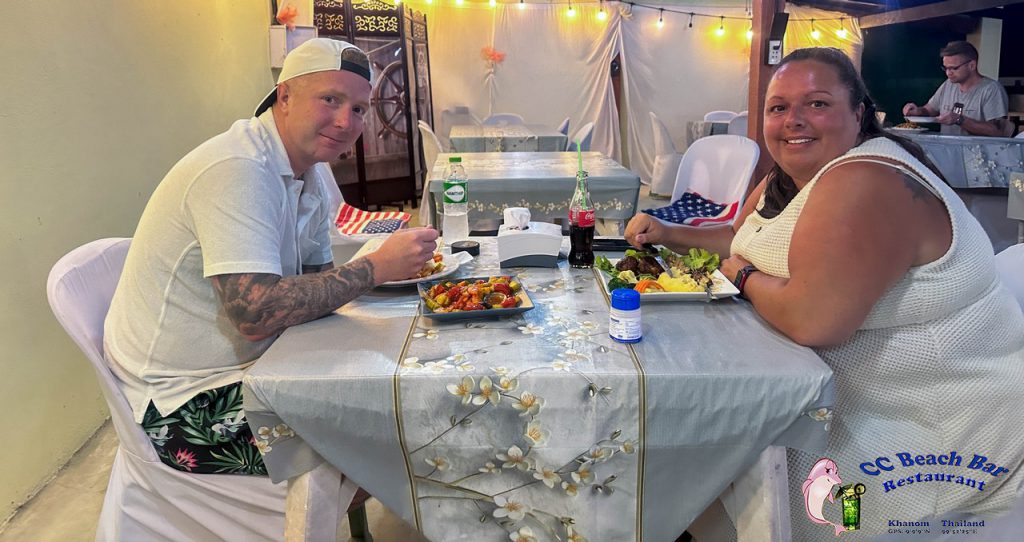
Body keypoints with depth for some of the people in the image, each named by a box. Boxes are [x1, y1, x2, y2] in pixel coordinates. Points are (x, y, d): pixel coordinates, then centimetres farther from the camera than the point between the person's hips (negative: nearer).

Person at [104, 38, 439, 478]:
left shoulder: (312, 172, 5)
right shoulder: (236, 170, -25)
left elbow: (316, 278, 4)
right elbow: (255, 314, -33)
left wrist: (398, 265, -12)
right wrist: (375, 268, -28)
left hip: (247, 368, 9)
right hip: (185, 404, -9)